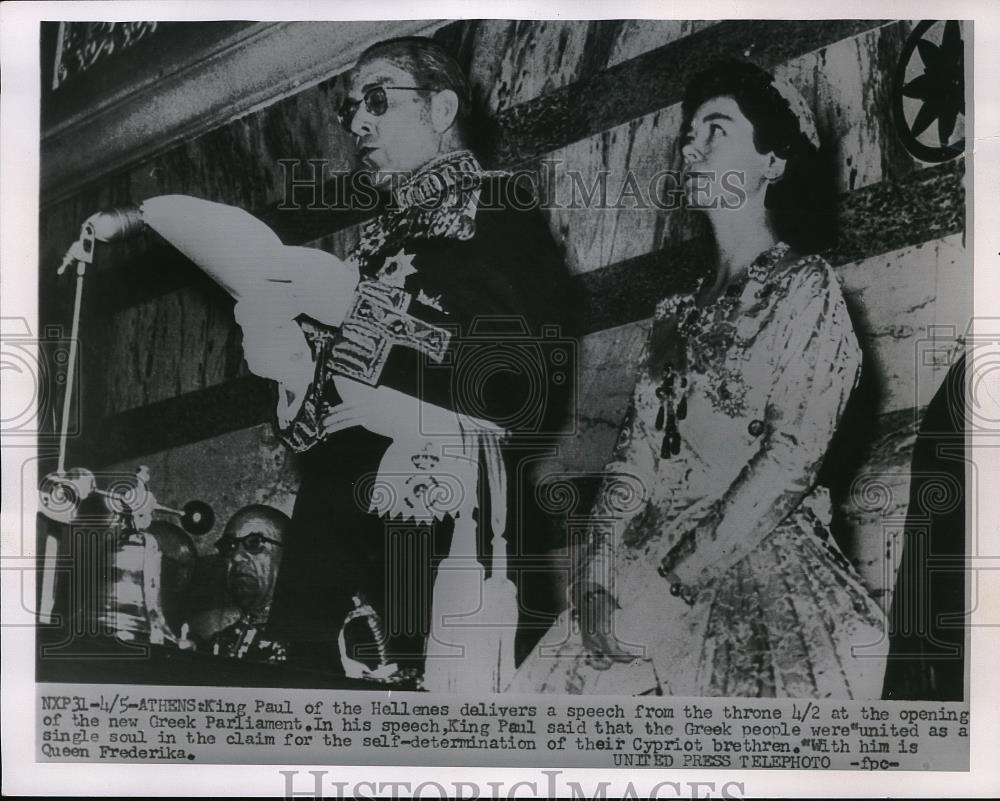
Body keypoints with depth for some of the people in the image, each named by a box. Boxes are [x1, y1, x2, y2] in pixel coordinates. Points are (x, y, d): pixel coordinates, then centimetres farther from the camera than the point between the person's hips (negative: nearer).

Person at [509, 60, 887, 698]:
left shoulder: (806, 288, 0)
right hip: (648, 567, 5)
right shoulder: (679, 311, 17)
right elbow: (638, 446, 10)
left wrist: (674, 582, -16)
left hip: (757, 570, -4)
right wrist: (603, 557, -6)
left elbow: (792, 459, -11)